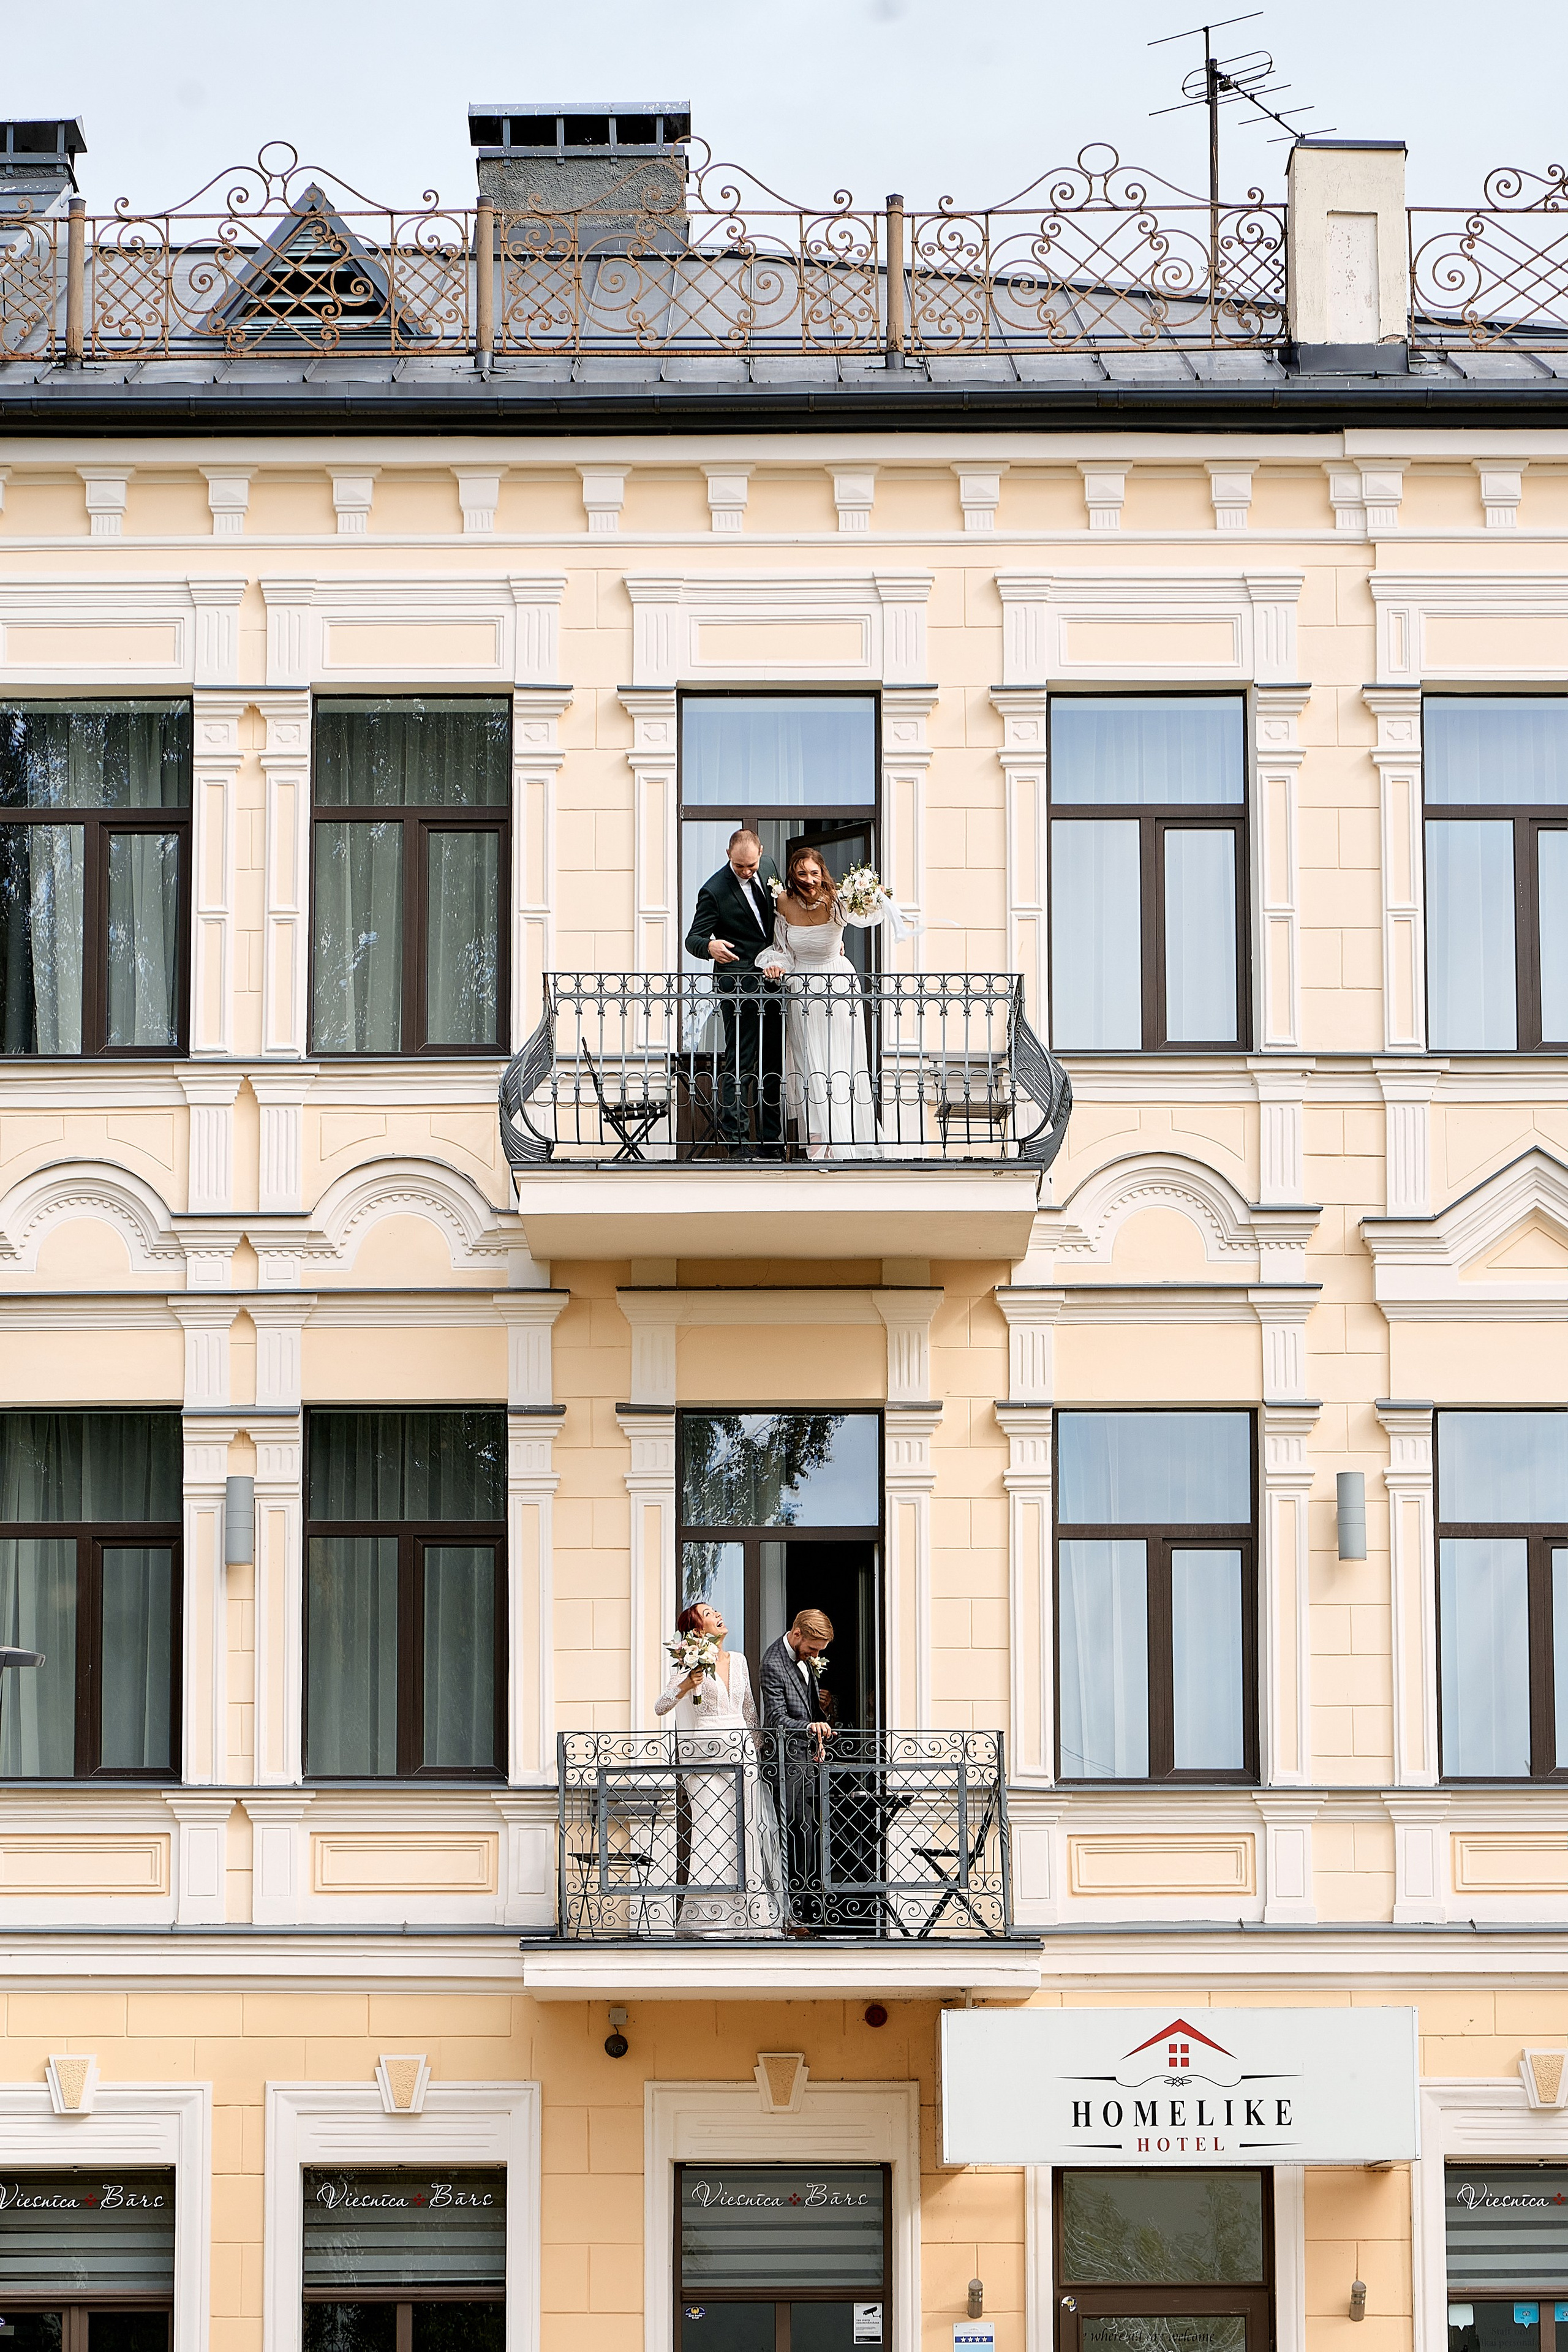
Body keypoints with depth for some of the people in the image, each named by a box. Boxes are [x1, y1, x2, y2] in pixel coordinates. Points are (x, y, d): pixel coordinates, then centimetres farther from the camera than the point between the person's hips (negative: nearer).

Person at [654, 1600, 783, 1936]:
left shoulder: (738, 1660, 13)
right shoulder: (693, 1663, -3)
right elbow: (660, 1707, -11)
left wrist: (756, 1747, 22)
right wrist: (686, 1686, -27)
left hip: (742, 1754, 5)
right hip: (706, 1754, -5)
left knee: (751, 1829, 0)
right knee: (713, 1830, -9)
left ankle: (750, 1912, 6)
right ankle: (709, 1917, -7)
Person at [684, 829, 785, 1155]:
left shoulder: (768, 876, 8)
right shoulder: (714, 891, -11)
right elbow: (693, 939, -11)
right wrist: (710, 946, -34)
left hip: (772, 981, 7)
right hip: (738, 988, -7)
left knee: (773, 1066, 10)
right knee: (739, 1065, -9)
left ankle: (772, 1141, 16)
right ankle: (736, 1139, -6)